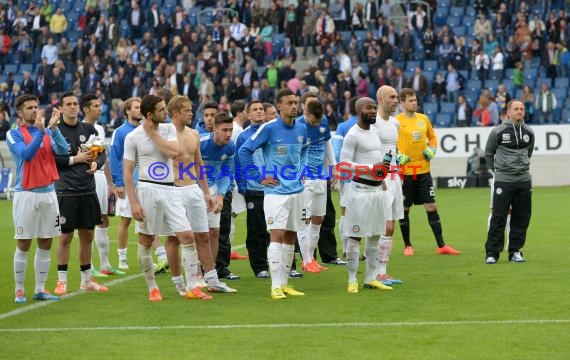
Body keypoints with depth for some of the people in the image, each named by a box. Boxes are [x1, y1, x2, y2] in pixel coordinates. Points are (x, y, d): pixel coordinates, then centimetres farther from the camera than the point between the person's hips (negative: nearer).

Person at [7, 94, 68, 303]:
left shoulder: (48, 132, 10)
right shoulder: (14, 134, -2)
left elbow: (62, 150, -6)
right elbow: (26, 154, -18)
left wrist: (53, 127, -16)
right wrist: (40, 132, -22)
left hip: (48, 192, 4)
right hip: (26, 194, -4)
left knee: (45, 244, 6)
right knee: (23, 245, -1)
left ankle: (40, 289, 12)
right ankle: (19, 290, 6)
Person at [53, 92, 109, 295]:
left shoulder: (89, 129, 11)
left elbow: (102, 154, 13)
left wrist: (96, 163, -8)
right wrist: (75, 159, -13)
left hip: (88, 190, 5)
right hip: (66, 192, -5)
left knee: (87, 235, 11)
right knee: (66, 236, -3)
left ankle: (86, 280, 20)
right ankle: (61, 281, 4)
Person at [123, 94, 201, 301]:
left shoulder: (169, 129, 7)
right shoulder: (133, 137, -3)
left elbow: (174, 153, -11)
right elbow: (128, 172, -4)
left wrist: (153, 134, -9)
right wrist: (133, 203, -11)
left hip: (169, 189, 3)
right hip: (147, 189, -3)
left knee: (187, 237, -6)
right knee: (145, 241, 3)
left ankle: (192, 288, -3)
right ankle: (152, 289, 16)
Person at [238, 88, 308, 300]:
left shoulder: (301, 129, 7)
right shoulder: (269, 128, -10)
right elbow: (244, 151, -8)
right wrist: (259, 177, -8)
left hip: (296, 191, 6)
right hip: (275, 192, -6)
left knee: (290, 237, 9)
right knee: (277, 236, -11)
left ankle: (284, 283, 17)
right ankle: (276, 286, -10)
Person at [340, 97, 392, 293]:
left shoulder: (373, 132, 14)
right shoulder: (353, 135, -12)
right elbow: (344, 164, -17)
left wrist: (381, 175, 17)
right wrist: (371, 168, -21)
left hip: (378, 189, 9)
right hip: (361, 190, -9)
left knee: (375, 236, 11)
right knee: (355, 237, -5)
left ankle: (371, 279, 18)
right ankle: (352, 281, -1)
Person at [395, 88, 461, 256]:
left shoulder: (423, 119, 8)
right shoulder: (396, 121, -6)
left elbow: (432, 137, 21)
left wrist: (432, 150, 4)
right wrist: (397, 156, -14)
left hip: (423, 170, 4)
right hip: (405, 171, -4)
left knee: (432, 207, 1)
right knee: (404, 209, 4)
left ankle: (441, 246, 3)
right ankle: (407, 246, 16)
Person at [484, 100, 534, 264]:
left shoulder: (529, 133, 7)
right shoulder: (498, 132, -5)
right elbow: (488, 154, 7)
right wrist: (497, 170, 5)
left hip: (524, 181, 4)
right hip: (503, 181, -4)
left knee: (522, 218, 5)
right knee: (499, 218, -5)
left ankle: (515, 251, 14)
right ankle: (492, 253, 0)